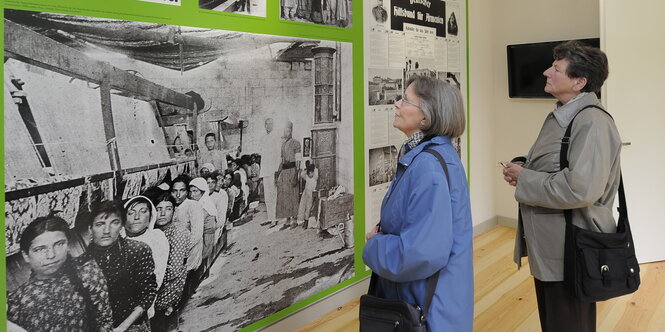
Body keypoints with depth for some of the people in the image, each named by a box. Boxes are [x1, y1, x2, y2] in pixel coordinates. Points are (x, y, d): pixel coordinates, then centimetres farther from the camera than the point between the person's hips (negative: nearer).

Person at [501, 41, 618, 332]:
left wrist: (524, 178, -19)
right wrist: (522, 171, 0)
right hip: (547, 247, 9)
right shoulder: (558, 116, 9)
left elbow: (581, 190, -32)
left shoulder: (593, 123, -22)